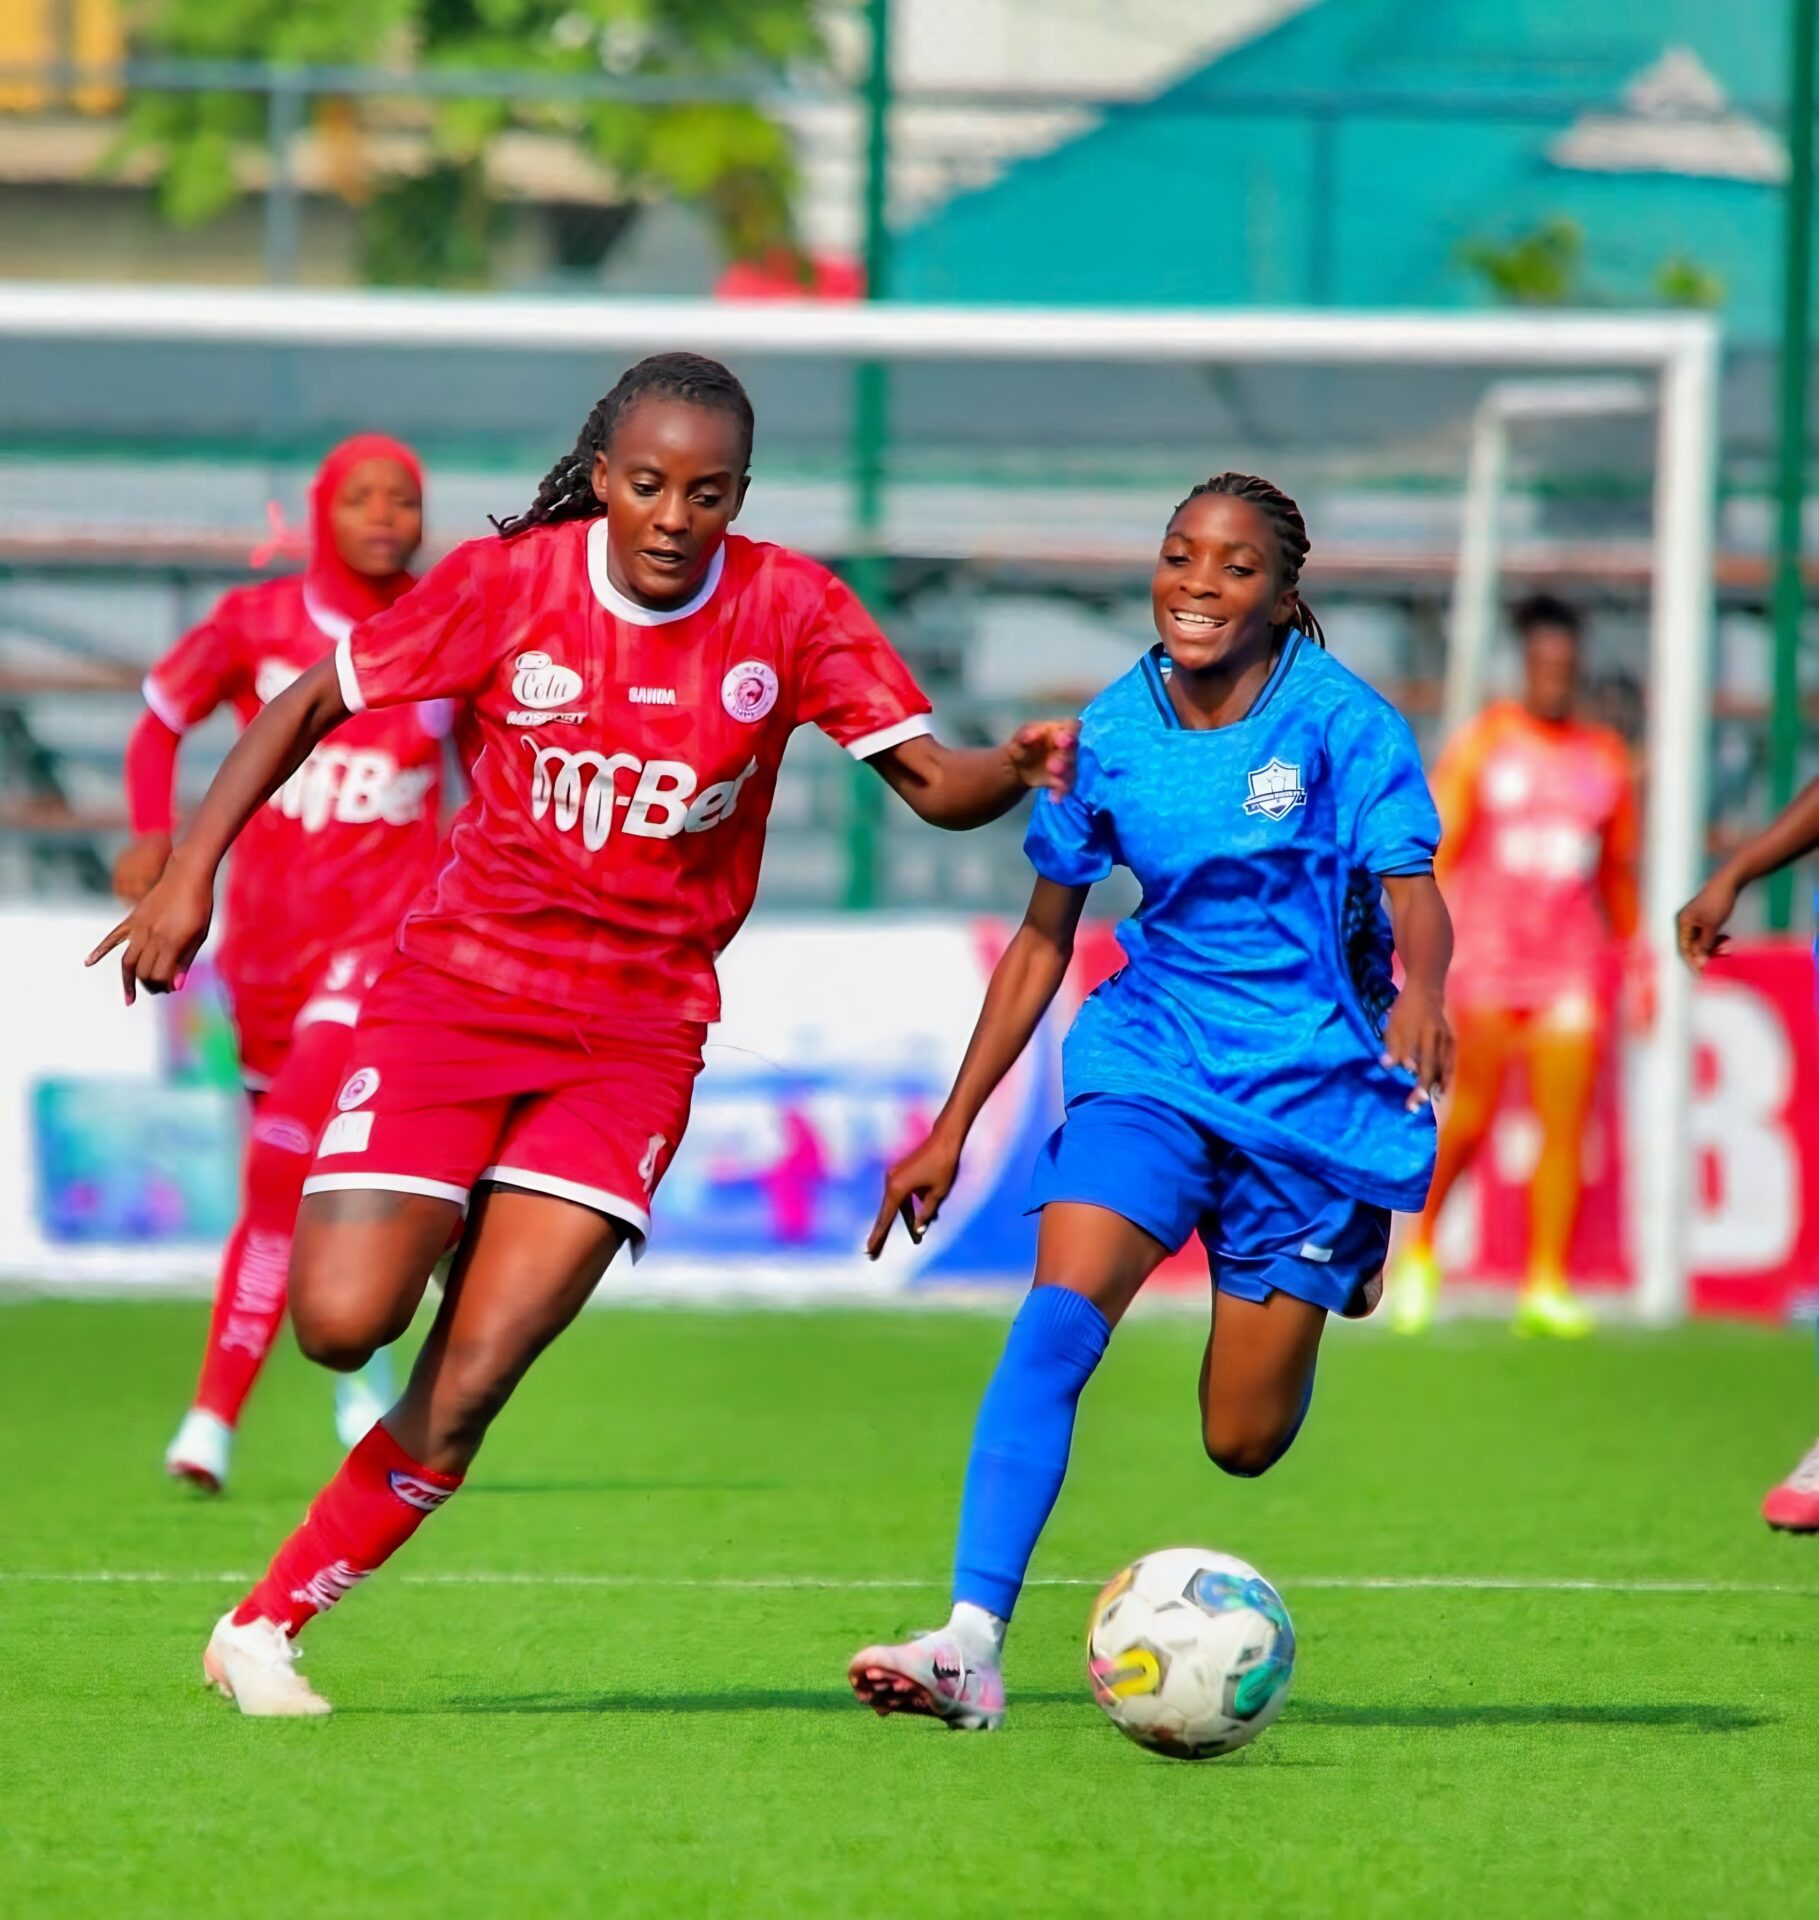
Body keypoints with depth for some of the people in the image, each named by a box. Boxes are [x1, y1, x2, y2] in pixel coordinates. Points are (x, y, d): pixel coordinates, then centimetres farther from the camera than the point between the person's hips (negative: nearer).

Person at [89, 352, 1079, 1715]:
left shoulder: (791, 611, -6)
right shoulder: (510, 583, -7)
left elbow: (930, 781, -8)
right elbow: (312, 705, 3)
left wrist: (1016, 771, -30)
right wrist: (193, 871, -5)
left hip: (634, 1037, 0)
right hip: (457, 988, 0)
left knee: (464, 1395, -12)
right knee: (342, 1327, -15)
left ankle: (267, 1629, 5)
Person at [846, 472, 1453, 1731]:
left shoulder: (1341, 721, -9)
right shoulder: (1112, 735, 0)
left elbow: (1415, 897, -17)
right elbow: (1044, 938, 10)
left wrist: (1421, 991, -42)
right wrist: (953, 1130, 9)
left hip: (1311, 1081, -2)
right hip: (1153, 1060, 2)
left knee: (1244, 1441, 2)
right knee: (1060, 1315, -24)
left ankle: (1342, 1265, 39)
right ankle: (972, 1644, -31)